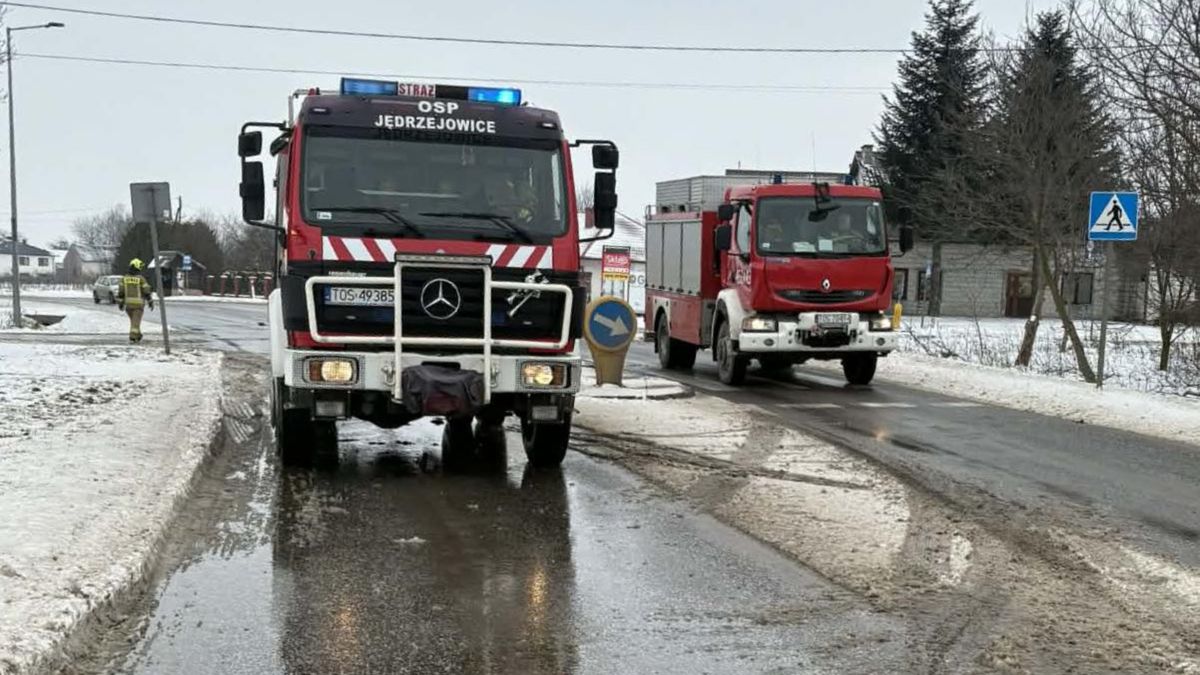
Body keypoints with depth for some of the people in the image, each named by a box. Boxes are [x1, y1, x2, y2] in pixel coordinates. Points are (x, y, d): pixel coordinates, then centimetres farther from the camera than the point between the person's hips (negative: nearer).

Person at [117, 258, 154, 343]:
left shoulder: (124, 278, 1)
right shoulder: (141, 278, -10)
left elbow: (120, 292, 0)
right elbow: (146, 292, -9)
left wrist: (120, 303, 6)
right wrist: (151, 302, 1)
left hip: (128, 304, 4)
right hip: (138, 304, -4)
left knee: (134, 320, 20)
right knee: (136, 322, -3)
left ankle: (137, 335, 27)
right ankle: (132, 337, -12)